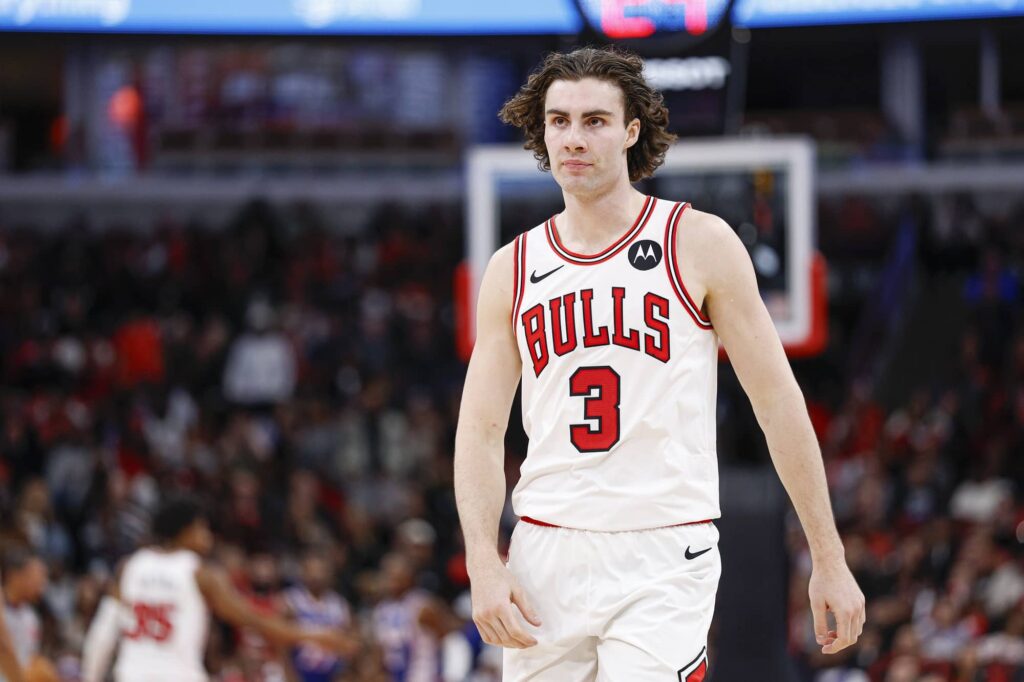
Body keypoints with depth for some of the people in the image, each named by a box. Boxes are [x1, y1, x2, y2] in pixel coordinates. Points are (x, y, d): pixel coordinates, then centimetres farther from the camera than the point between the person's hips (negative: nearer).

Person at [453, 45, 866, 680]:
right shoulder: (512, 269, 10)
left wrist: (830, 561, -1)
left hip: (664, 558, -4)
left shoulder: (700, 243, 0)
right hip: (546, 556, 4)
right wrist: (484, 564, -7)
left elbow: (778, 403, 1)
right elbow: (480, 431, 9)